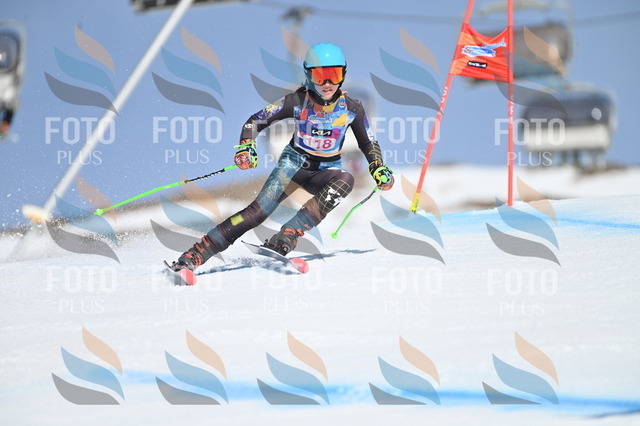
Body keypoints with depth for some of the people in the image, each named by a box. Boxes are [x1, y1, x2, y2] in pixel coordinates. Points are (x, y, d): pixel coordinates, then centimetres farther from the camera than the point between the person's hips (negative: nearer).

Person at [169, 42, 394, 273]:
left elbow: (368, 143, 7)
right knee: (260, 210, -24)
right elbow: (256, 121, -5)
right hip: (295, 161, -1)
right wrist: (246, 146, -23)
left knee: (345, 180, -35)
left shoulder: (352, 108, -10)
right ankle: (196, 253, -26)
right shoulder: (297, 102, -13)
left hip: (326, 171, 1)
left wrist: (378, 169, -10)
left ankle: (284, 239, -43)